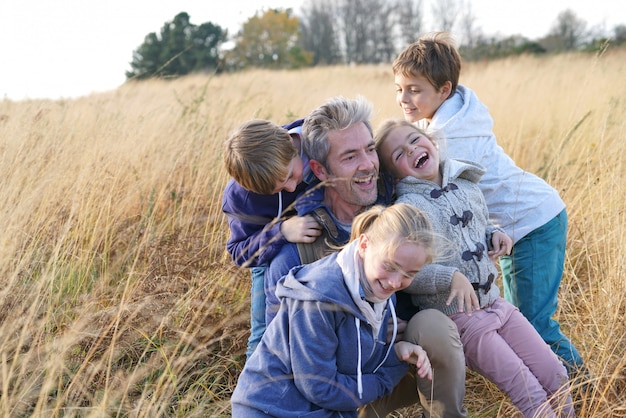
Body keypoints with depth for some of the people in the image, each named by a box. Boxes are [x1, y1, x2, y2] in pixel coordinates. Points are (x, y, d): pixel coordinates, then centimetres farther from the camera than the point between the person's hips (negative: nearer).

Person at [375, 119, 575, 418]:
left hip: (494, 302, 7)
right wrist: (450, 277, -28)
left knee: (556, 376, 8)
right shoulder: (407, 209, -15)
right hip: (457, 318, -6)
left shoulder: (466, 186, 6)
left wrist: (495, 236, 1)